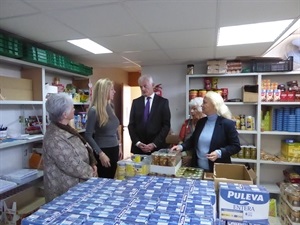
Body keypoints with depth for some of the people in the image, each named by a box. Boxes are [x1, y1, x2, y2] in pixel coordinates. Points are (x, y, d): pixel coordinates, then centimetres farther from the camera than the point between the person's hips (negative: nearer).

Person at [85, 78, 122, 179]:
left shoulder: (111, 107, 3)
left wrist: (119, 146, 13)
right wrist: (100, 153, -18)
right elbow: (88, 135, -15)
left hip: (114, 149, 6)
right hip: (104, 151, -6)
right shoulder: (94, 110, -16)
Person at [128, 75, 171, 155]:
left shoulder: (163, 102, -1)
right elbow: (131, 125, 5)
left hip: (157, 147, -2)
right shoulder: (136, 102, 6)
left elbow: (166, 125, -5)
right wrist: (137, 142, -8)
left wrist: (155, 144, -13)